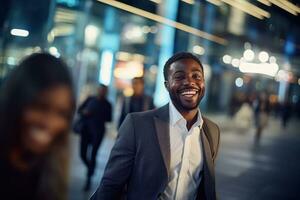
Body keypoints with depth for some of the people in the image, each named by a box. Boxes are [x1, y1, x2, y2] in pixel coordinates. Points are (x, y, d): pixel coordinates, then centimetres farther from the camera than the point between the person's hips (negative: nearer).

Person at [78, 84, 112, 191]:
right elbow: (79, 109, 12)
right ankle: (90, 168, 33)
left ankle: (88, 179, 0)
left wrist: (100, 116, -14)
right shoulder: (90, 99, 8)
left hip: (97, 131, -2)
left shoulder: (107, 104, 4)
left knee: (93, 155, -9)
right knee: (83, 154, 2)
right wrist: (84, 112, -10)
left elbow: (109, 118, 5)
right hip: (85, 129, 2)